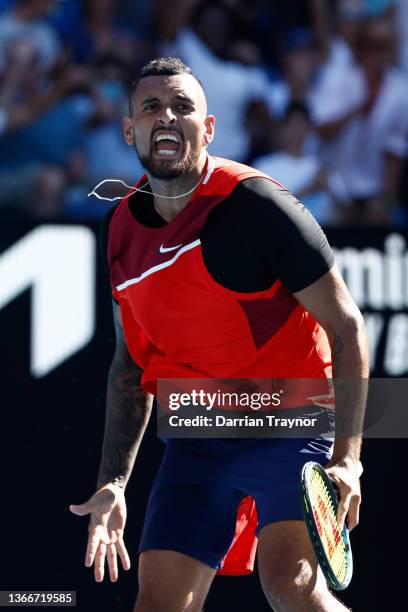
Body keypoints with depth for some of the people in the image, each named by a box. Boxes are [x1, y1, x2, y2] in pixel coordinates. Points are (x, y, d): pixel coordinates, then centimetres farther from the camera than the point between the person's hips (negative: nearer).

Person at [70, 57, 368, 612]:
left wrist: (346, 459, -20)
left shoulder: (254, 204, -14)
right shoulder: (123, 228, 5)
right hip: (196, 443, 6)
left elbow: (346, 326, -12)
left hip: (293, 425, -5)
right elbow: (131, 360, 18)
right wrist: (113, 483, 11)